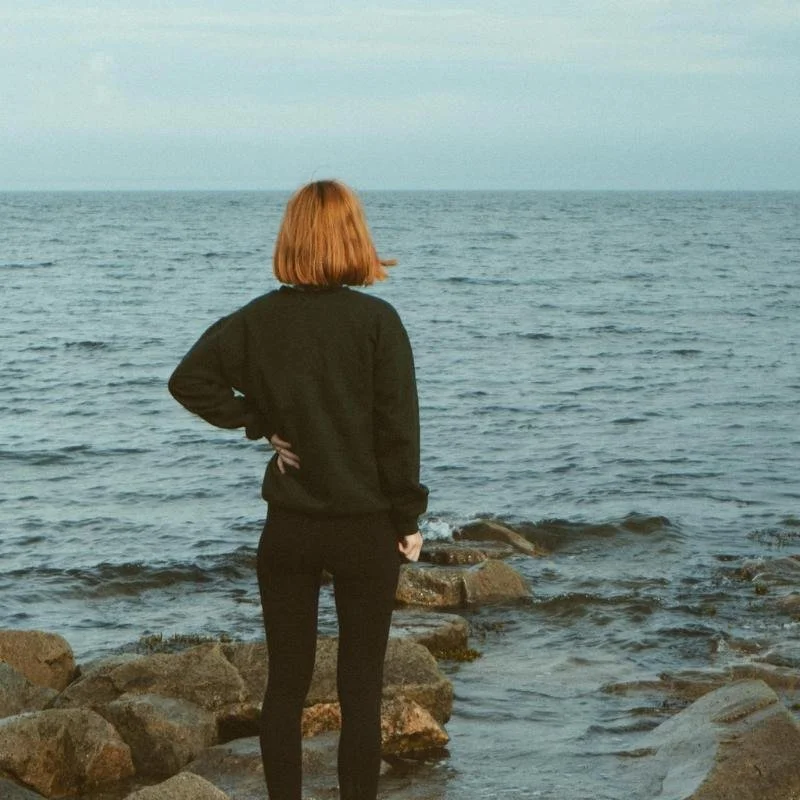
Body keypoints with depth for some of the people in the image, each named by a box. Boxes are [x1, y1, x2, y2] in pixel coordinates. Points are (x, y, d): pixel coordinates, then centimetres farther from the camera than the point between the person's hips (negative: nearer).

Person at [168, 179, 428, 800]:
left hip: (288, 528, 3)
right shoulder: (377, 320, -11)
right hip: (366, 527, -2)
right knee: (361, 685, 6)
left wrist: (260, 423, 0)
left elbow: (189, 380, -6)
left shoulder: (260, 318, -3)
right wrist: (408, 520, -2)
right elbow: (399, 428, -10)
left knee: (286, 681, 11)